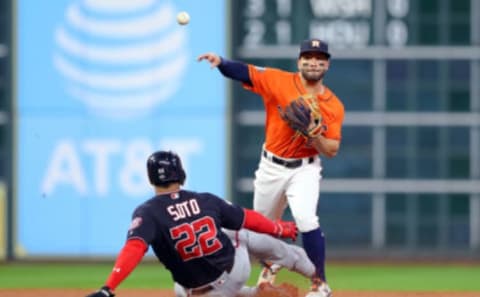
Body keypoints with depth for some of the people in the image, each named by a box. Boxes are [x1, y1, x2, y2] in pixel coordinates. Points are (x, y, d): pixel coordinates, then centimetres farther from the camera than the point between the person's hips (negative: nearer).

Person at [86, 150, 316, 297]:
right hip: (237, 266, 2)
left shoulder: (147, 213, -18)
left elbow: (134, 249, -34)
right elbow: (248, 219, 4)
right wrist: (280, 228, 23)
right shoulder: (206, 201, -7)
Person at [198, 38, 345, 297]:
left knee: (306, 220, -24)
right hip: (271, 166, 2)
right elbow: (242, 72, -16)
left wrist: (315, 137, -27)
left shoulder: (333, 106, -7)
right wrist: (220, 61, -36)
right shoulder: (279, 81, -8)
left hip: (304, 169, -2)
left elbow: (332, 150, -7)